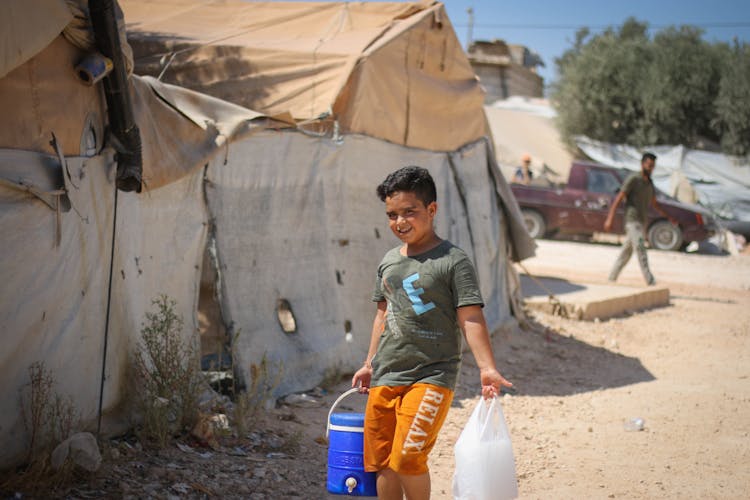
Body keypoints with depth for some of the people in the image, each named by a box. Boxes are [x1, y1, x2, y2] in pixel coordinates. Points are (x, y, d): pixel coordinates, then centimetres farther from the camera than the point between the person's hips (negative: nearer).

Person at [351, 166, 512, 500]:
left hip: (431, 376, -6)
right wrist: (369, 365, 25)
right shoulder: (389, 261, 12)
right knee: (381, 461, 7)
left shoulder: (452, 261, -7)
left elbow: (470, 318, -12)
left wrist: (487, 368, -22)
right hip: (386, 376, 6)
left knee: (407, 457, -16)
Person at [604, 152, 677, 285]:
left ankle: (612, 278, 19)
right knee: (640, 249, -16)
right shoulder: (633, 179, -9)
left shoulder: (649, 183, 15)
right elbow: (618, 199, -13)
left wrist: (668, 217, 21)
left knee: (626, 252, 11)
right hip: (632, 221, -8)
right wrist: (610, 219, -20)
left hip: (641, 222, 8)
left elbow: (654, 203, 26)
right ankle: (650, 281, -22)